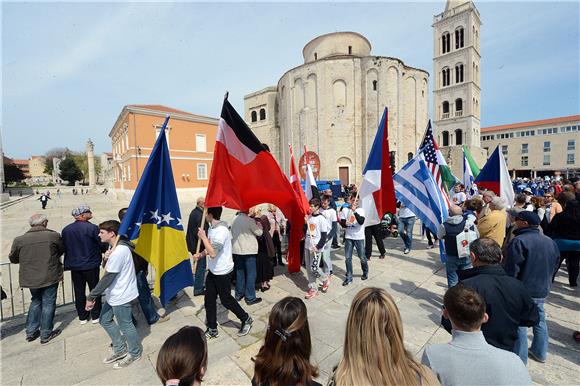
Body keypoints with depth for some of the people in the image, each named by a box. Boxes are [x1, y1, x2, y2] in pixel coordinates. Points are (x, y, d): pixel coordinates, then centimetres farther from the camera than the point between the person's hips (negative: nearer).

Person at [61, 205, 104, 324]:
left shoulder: (66, 230, -1)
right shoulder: (92, 228, -18)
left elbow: (64, 247, 7)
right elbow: (103, 246, -13)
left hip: (74, 266, 5)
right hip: (91, 265, -4)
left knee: (79, 292, 15)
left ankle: (82, 317, 26)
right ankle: (96, 316, 20)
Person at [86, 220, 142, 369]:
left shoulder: (118, 252, -27)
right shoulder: (117, 247, 6)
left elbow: (107, 278, -25)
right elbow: (109, 274, 14)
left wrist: (91, 297, -15)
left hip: (121, 296, -10)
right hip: (114, 294, 10)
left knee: (125, 325, 7)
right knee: (105, 320, 21)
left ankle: (135, 353, 30)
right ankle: (120, 349, 37)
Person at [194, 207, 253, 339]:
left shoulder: (221, 230, -27)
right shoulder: (212, 228, 2)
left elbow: (213, 253, -30)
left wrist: (203, 237, -22)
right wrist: (201, 254, 1)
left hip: (223, 271, -8)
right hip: (213, 270, 8)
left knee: (226, 300, 8)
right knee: (209, 300, 13)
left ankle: (246, 319, 29)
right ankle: (212, 330, 30)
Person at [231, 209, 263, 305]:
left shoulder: (234, 220, 2)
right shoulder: (249, 220, -17)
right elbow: (259, 233, -11)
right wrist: (259, 224, 7)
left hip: (236, 250, 6)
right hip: (249, 250, -6)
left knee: (239, 273, 17)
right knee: (250, 274, 4)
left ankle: (239, 294, 28)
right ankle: (250, 298, 10)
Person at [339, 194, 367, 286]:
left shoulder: (360, 210, -4)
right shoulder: (345, 210, 1)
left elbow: (361, 221, -20)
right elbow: (342, 223, 0)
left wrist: (355, 211, -25)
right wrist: (345, 223, -22)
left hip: (359, 237, -1)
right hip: (348, 237, 2)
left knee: (362, 257, 8)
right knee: (348, 258, 3)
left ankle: (365, 272, 34)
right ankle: (349, 277, 15)